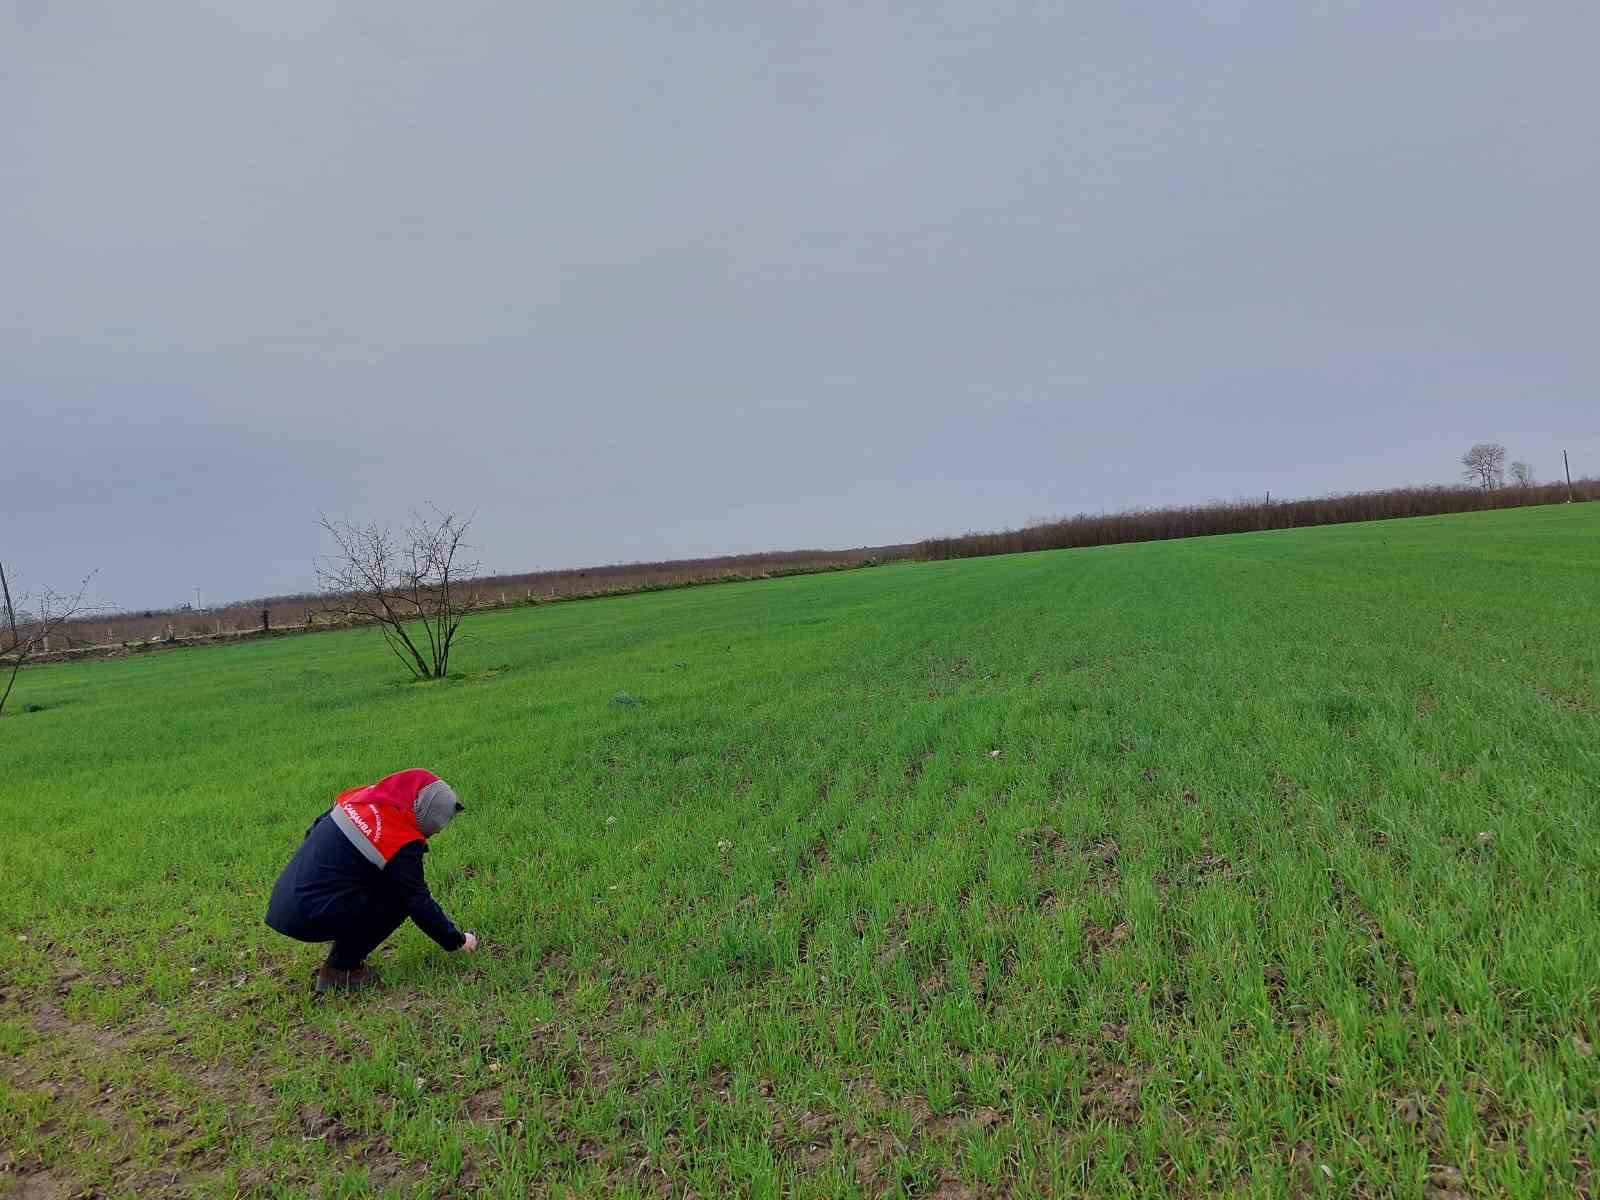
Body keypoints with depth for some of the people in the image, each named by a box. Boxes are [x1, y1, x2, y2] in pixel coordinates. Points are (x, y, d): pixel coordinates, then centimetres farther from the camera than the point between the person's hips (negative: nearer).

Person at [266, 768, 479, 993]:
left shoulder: (361, 798, 6)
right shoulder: (403, 843, -15)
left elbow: (312, 832, 19)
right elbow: (420, 903, -7)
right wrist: (458, 941, 6)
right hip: (307, 919, -8)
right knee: (399, 899, 1)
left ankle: (342, 960, 15)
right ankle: (338, 972, 3)